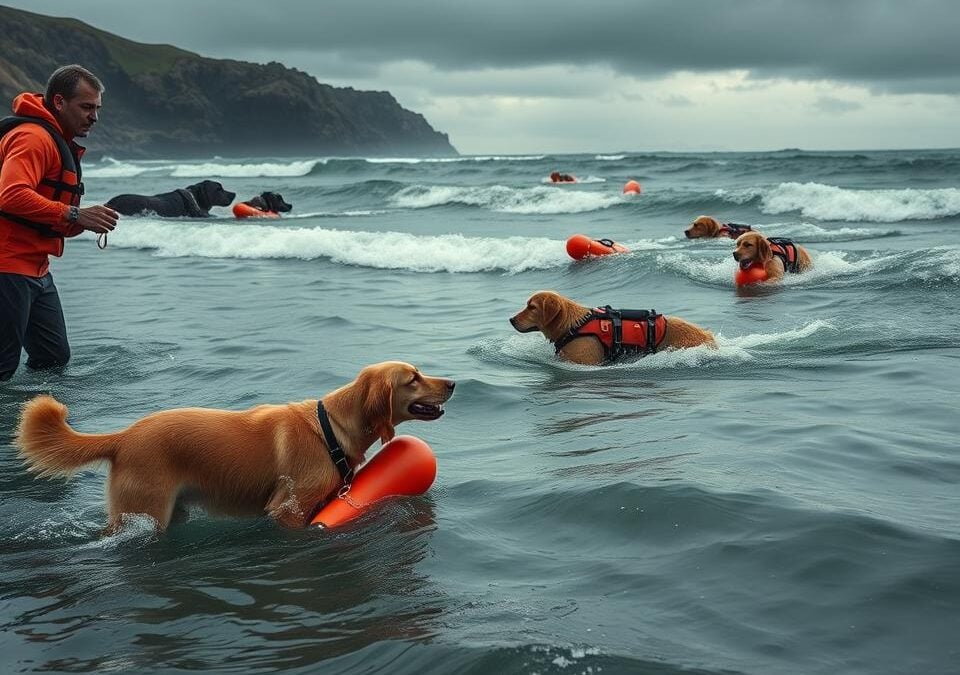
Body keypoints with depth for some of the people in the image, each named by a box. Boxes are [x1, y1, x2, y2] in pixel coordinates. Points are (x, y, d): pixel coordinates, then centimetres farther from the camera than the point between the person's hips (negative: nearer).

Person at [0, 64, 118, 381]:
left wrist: (88, 222, 3)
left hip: (36, 269, 10)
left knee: (55, 358, 13)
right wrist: (75, 215, -29)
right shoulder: (32, 136, -13)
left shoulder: (60, 143, 21)